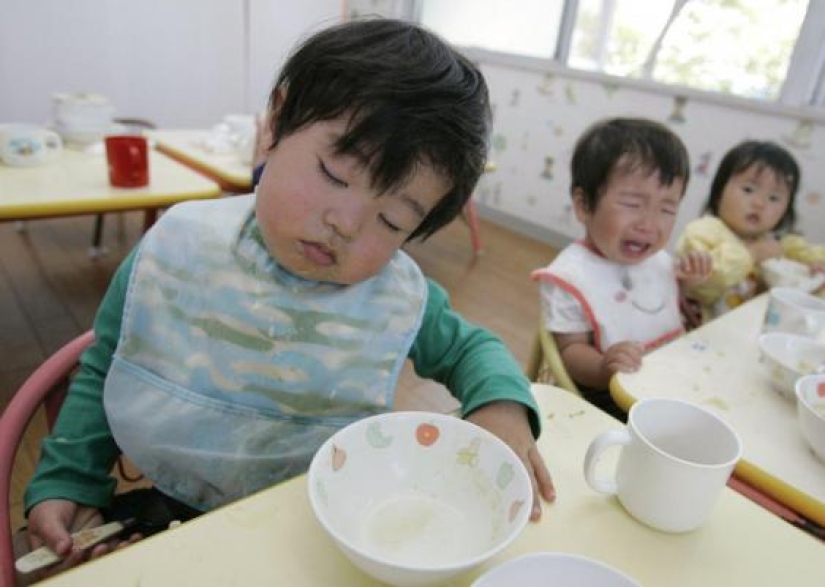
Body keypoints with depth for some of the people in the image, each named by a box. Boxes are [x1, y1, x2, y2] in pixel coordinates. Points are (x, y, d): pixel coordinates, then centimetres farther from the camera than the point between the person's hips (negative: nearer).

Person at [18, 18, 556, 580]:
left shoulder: (399, 298, -15)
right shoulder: (175, 247, -13)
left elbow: (469, 348, 2)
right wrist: (67, 482, -4)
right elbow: (104, 371, 2)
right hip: (167, 518, 0)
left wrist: (502, 401, -20)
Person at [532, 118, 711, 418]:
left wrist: (692, 286, 3)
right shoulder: (570, 278, -19)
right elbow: (571, 350, -15)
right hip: (606, 401, -9)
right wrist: (603, 368, -36)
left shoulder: (660, 261, 5)